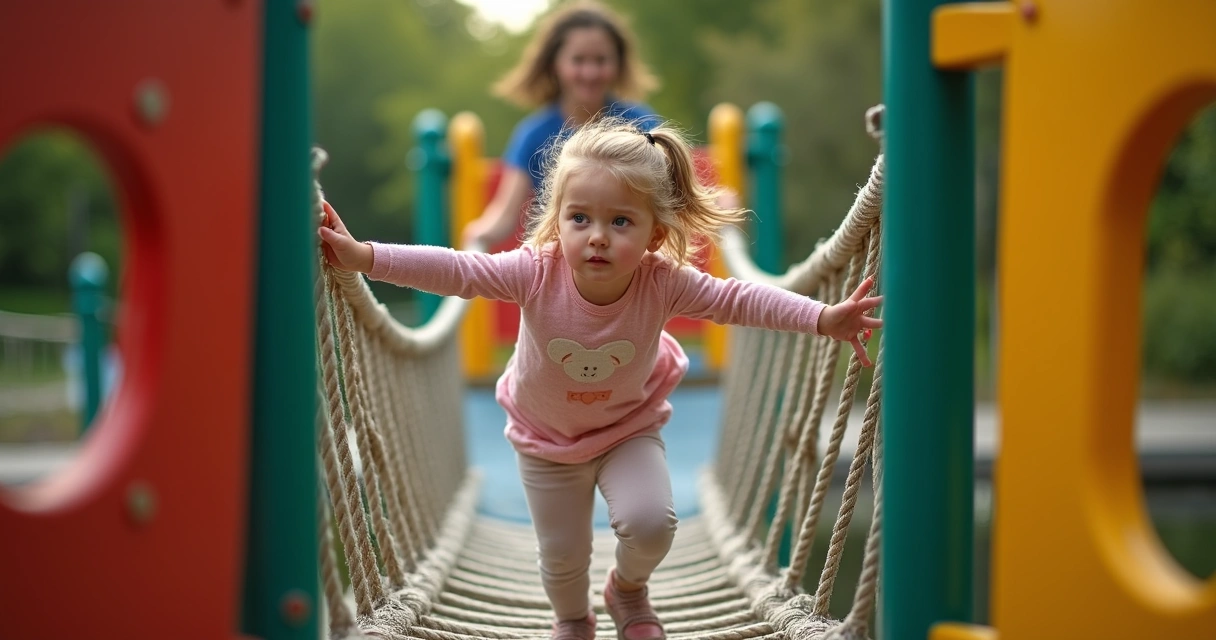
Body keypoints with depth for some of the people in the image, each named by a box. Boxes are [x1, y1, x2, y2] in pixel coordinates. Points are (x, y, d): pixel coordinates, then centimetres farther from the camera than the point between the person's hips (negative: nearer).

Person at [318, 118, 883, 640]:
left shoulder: (664, 282, -31)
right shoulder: (536, 271, -34)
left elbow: (740, 299, -27)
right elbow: (453, 270, -35)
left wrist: (824, 320, -36)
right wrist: (363, 257, -44)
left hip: (629, 428, 0)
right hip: (545, 438, 0)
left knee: (650, 523, -19)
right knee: (561, 554, 11)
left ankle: (628, 590, 18)